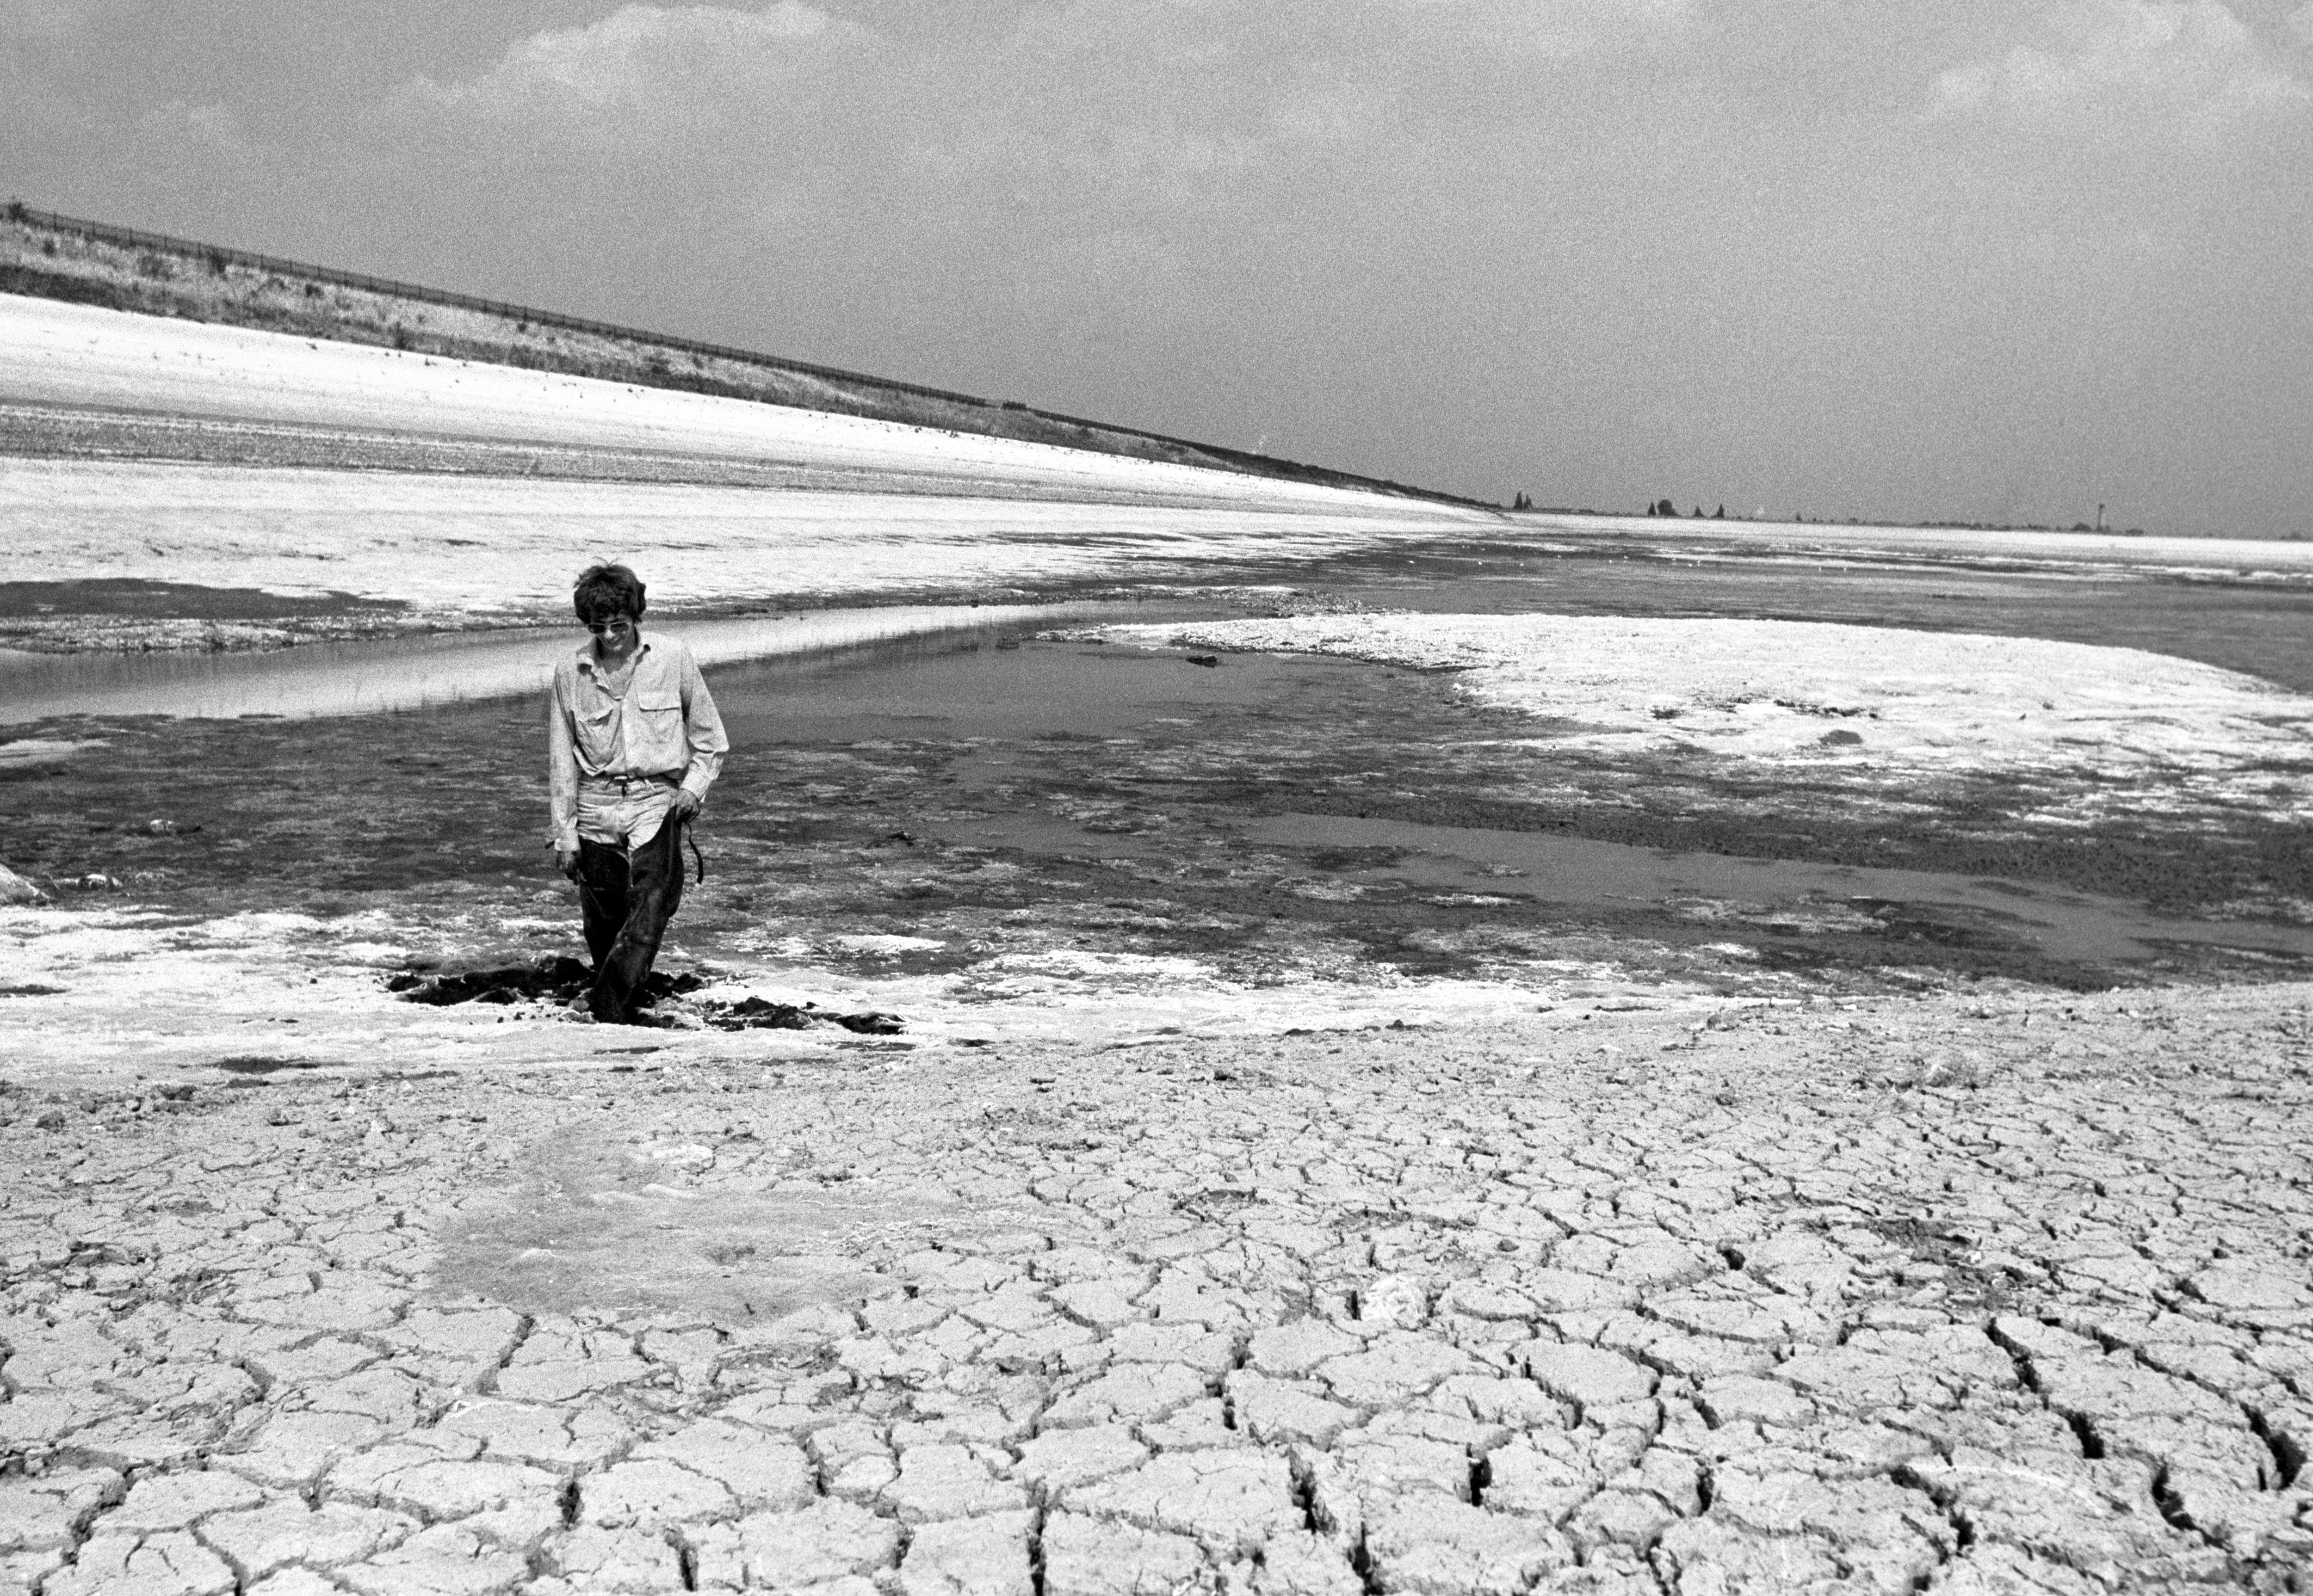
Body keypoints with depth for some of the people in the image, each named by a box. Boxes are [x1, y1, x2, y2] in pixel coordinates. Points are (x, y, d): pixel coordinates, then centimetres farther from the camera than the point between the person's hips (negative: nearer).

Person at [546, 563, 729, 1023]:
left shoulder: (672, 658, -1)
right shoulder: (570, 671, 1)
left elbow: (710, 739, 9)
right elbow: (561, 758, 7)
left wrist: (694, 786, -6)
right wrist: (565, 831, 6)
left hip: (657, 802, -1)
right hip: (596, 807, 2)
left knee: (653, 903, -20)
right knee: (603, 919, 6)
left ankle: (604, 1007, -22)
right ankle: (615, 1000, 30)